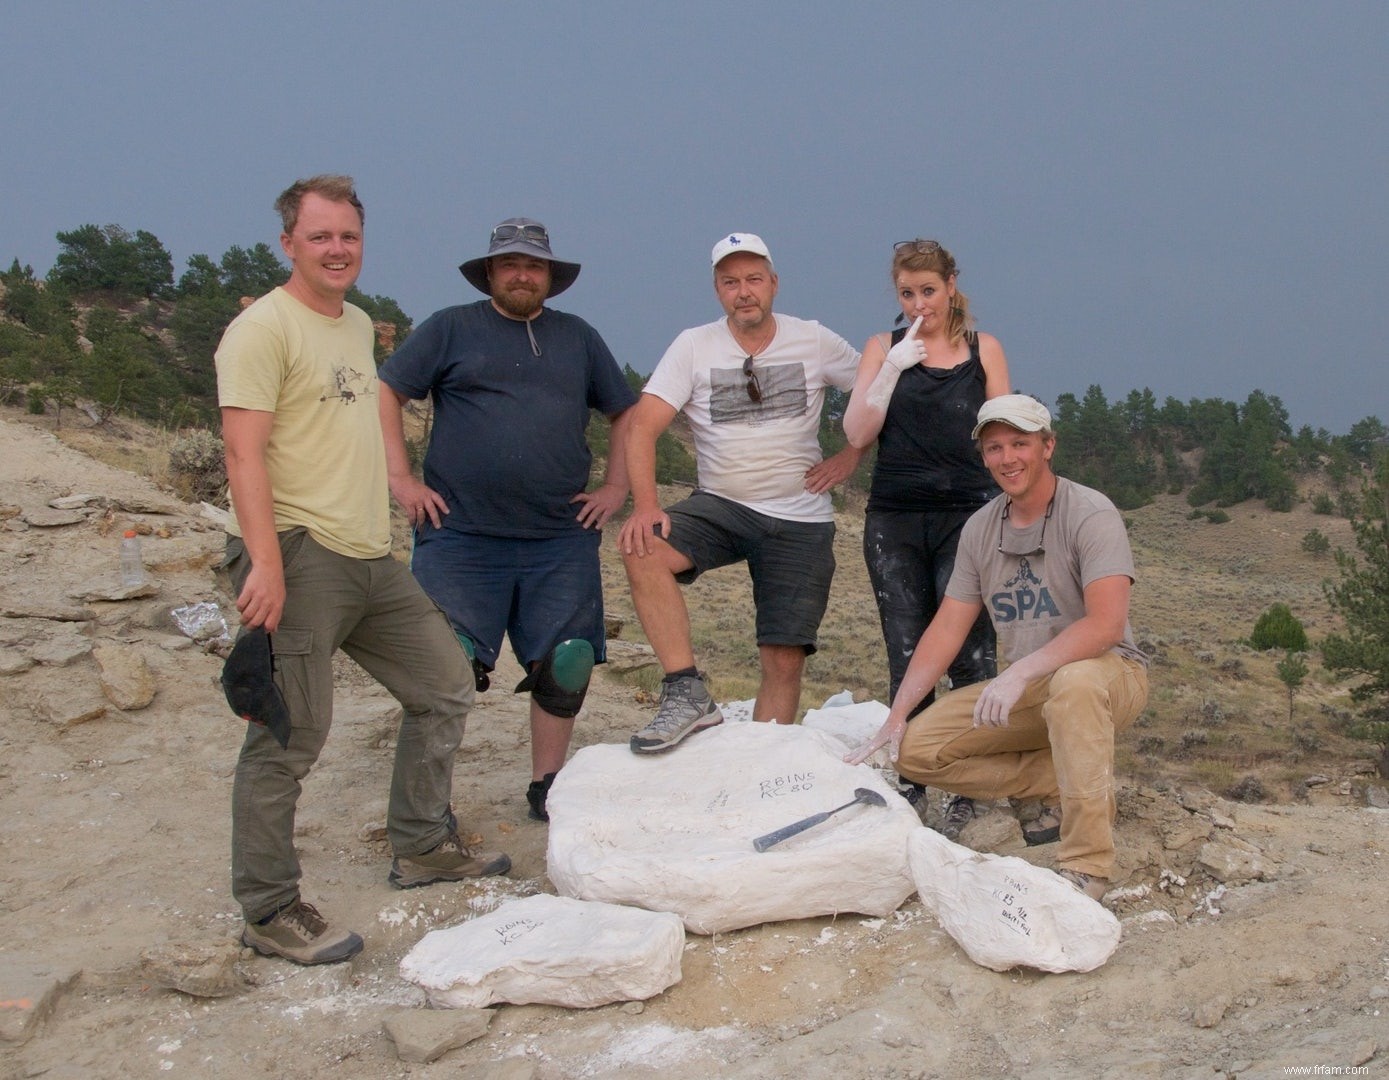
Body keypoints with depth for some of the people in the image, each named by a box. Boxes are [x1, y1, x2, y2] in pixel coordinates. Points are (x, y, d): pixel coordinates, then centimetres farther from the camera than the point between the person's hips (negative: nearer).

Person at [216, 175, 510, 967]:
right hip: (299, 555, -9)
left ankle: (423, 846, 28)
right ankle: (270, 911, 4)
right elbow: (245, 453, -17)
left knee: (446, 684, 15)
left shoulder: (359, 325, 18)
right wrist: (265, 564, -25)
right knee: (290, 736, -6)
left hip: (370, 556, 9)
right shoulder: (263, 329, -9)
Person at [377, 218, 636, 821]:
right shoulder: (451, 329, 8)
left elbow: (627, 413, 22)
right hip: (460, 534, -3)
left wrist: (617, 487, 11)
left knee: (566, 667, 2)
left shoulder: (578, 337, 17)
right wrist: (401, 479, -5)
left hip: (561, 541, 3)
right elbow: (385, 394, 4)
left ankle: (547, 787, 17)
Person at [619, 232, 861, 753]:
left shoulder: (814, 342, 0)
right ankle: (688, 693, -26)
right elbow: (643, 426, -9)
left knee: (785, 661, -3)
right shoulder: (693, 346, -1)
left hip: (800, 519, 0)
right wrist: (645, 506, -23)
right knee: (643, 548, -30)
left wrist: (851, 453, 0)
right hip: (720, 507, 0)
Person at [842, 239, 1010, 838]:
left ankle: (971, 791, -1)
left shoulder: (983, 349, 7)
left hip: (967, 515, -1)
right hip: (894, 519, 2)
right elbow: (857, 434, -1)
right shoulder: (884, 347, 9)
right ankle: (912, 783, 12)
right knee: (905, 658, 4)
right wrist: (894, 367, -11)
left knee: (970, 655, -8)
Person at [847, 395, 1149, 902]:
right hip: (1028, 689, 6)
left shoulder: (1090, 515, -15)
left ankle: (1086, 866, -33)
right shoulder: (980, 529, 4)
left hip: (1108, 673, -6)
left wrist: (1020, 672, -35)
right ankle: (1061, 785, 0)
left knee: (1074, 682, -42)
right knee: (917, 750, -9)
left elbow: (1106, 624, -27)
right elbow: (947, 629, 4)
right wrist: (896, 716, -4)